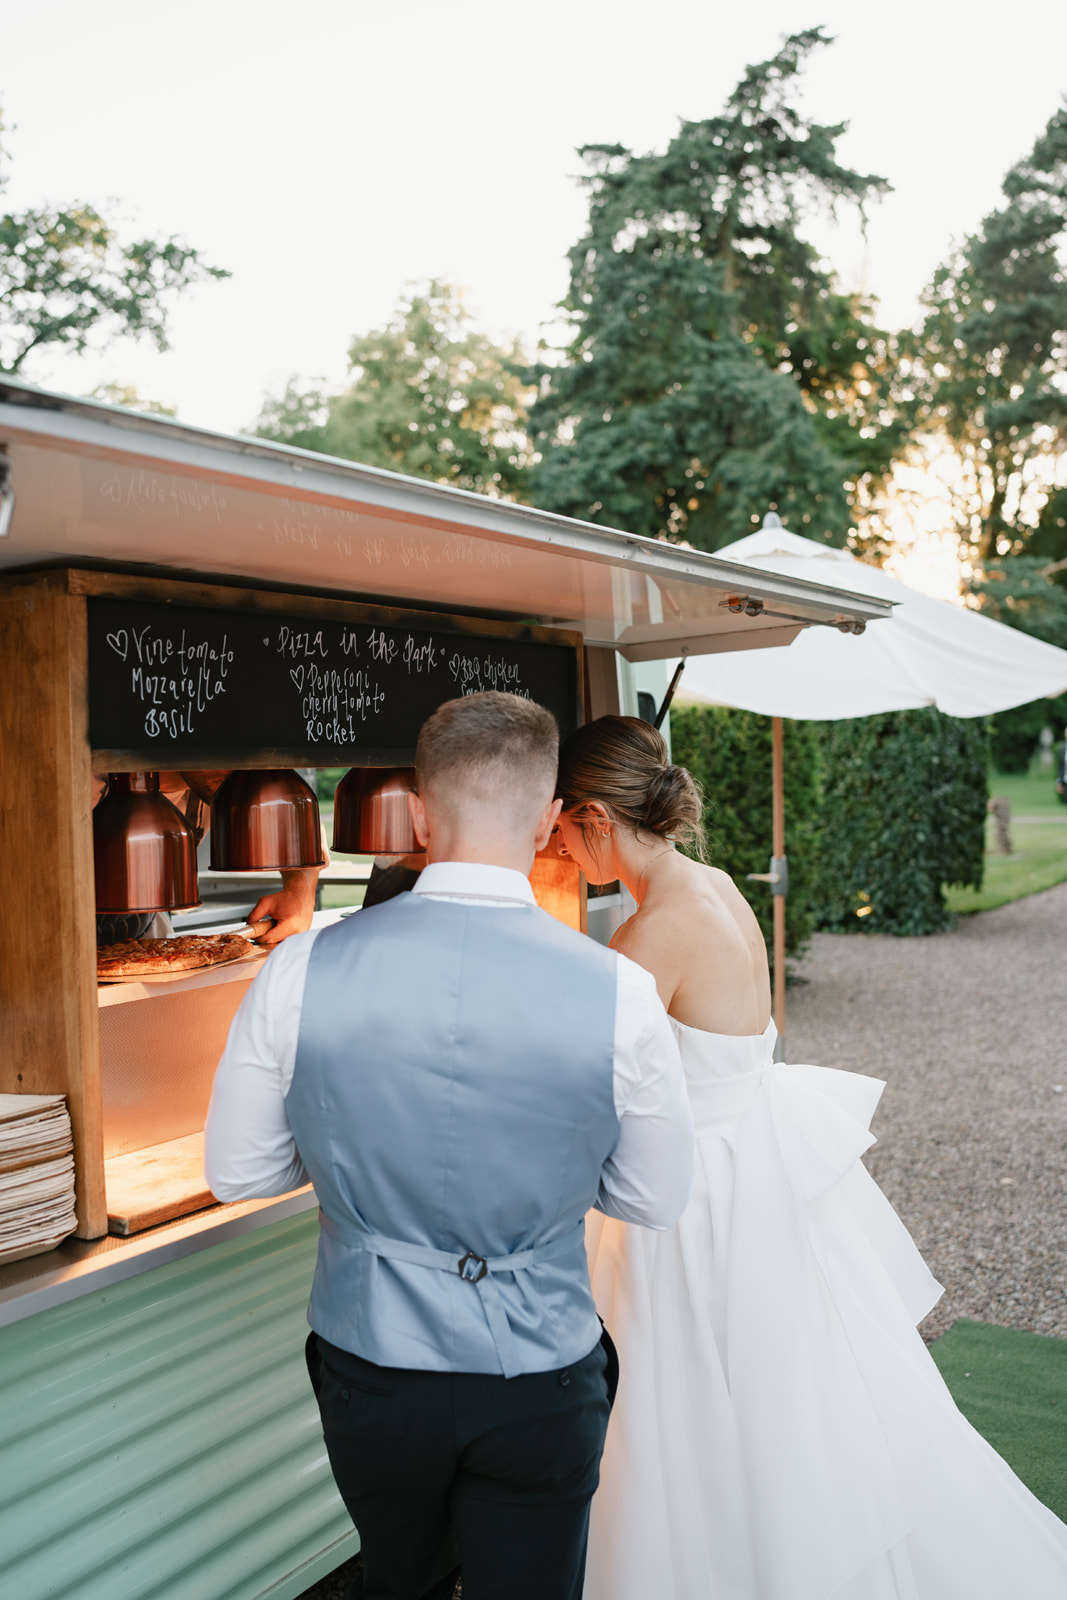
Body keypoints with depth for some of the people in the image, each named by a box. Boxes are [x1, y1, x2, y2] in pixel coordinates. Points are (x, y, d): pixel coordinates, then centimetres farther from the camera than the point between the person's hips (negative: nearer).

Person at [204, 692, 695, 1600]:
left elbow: (237, 1173, -4)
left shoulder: (301, 971, -17)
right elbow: (657, 1201, -5)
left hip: (369, 1365, 2)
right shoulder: (619, 993, -19)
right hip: (540, 1380, -1)